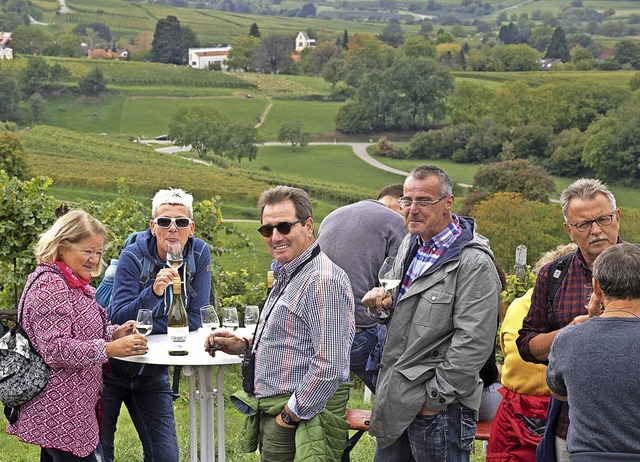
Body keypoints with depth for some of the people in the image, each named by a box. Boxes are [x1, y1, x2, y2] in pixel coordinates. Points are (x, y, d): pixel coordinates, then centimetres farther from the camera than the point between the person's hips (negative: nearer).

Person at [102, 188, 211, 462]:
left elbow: (193, 321, -7)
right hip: (112, 367, -3)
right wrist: (154, 291, -38)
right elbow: (119, 319, -23)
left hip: (153, 372, 3)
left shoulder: (199, 254, -6)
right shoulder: (134, 256, -16)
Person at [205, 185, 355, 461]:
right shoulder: (287, 275, 14)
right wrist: (244, 346, 10)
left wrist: (291, 414, -18)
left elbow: (329, 367, -25)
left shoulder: (322, 281, -19)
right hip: (274, 414, 10)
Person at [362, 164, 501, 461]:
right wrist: (382, 306, 2)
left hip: (441, 407, -8)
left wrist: (435, 398, -16)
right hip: (395, 400, 8)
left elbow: (473, 342, -20)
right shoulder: (410, 245, 12)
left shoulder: (473, 262, -16)